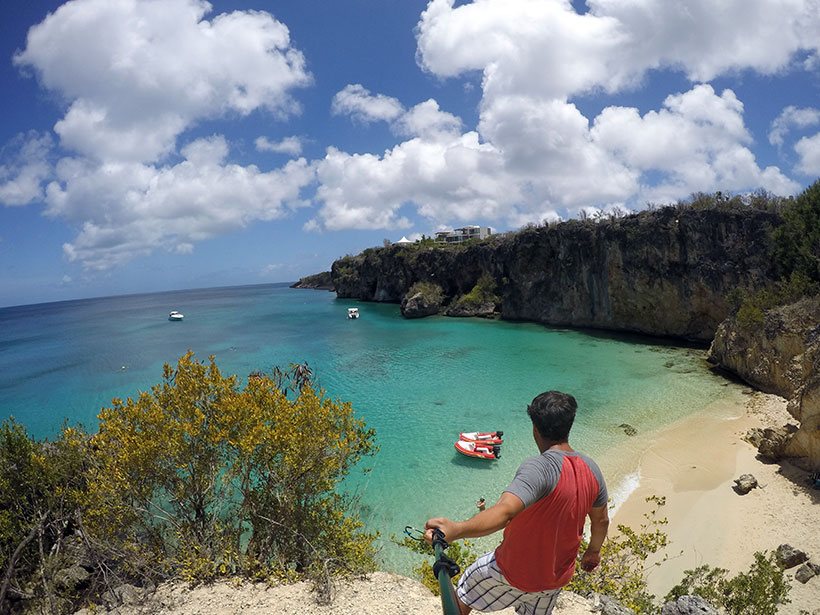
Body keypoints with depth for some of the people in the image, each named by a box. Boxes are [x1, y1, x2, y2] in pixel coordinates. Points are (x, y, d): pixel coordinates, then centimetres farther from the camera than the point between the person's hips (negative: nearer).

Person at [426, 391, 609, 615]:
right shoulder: (592, 470, -9)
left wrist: (455, 530, -64)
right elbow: (601, 520, 7)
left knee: (462, 595, 20)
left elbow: (505, 511, -50)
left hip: (514, 572, -6)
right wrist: (594, 551, 26)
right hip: (557, 577, 6)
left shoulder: (539, 468, -33)